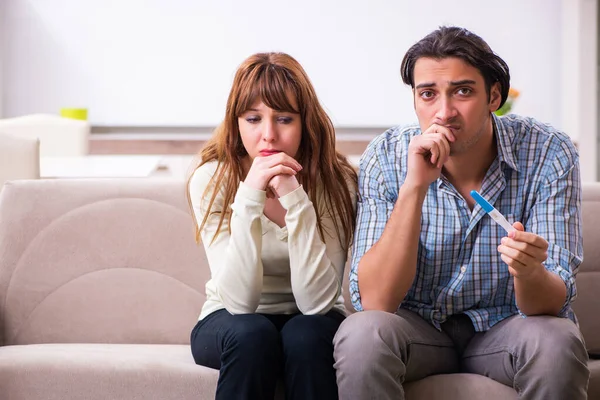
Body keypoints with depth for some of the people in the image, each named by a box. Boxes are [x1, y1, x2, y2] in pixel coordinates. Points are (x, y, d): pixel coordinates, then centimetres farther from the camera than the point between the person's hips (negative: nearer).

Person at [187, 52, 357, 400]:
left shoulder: (335, 181, -15)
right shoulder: (211, 181, -15)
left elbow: (316, 302, -24)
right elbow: (239, 301, -24)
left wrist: (296, 199, -33)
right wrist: (249, 198, -34)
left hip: (309, 323, 0)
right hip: (232, 322, 0)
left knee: (306, 335, -32)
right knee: (252, 333, -32)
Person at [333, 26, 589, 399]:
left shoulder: (549, 154, -17)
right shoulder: (386, 158, -15)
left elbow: (551, 303, -19)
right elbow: (375, 301, -22)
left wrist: (528, 272, -44)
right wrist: (415, 186, -32)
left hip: (505, 325, 0)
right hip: (418, 324, 0)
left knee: (557, 342, -32)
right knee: (361, 334, -31)